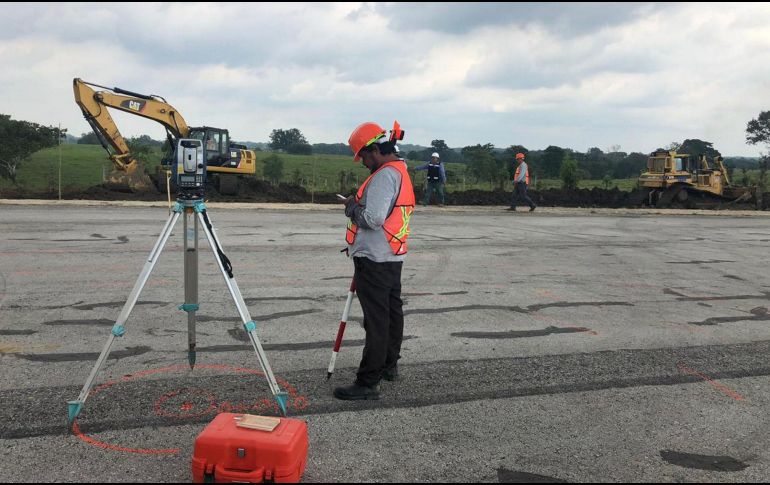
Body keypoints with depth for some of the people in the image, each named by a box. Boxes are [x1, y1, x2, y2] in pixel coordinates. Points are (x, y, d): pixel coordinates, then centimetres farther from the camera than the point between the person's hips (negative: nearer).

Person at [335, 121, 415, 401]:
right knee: (392, 310, 20)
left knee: (376, 320, -8)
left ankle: (368, 383, -2)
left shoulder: (385, 175, -17)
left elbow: (373, 219, -24)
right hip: (393, 257, 11)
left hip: (375, 260, -11)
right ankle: (389, 365, 37)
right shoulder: (400, 172, 15)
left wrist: (352, 208, -7)